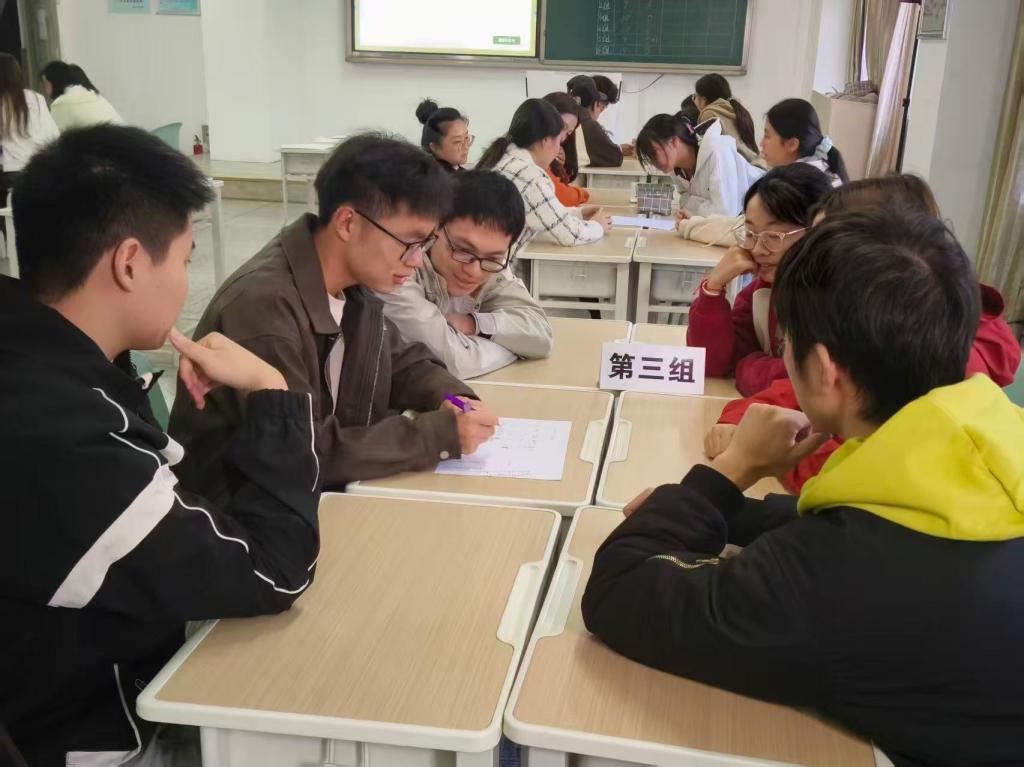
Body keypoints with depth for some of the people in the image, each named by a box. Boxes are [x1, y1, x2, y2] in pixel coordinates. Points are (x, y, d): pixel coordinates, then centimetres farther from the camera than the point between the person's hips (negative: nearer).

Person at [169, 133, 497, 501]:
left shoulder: (353, 284, -1)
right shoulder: (264, 306, -27)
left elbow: (401, 361, 14)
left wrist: (451, 397, -7)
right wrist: (440, 434, -25)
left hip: (320, 492, 8)